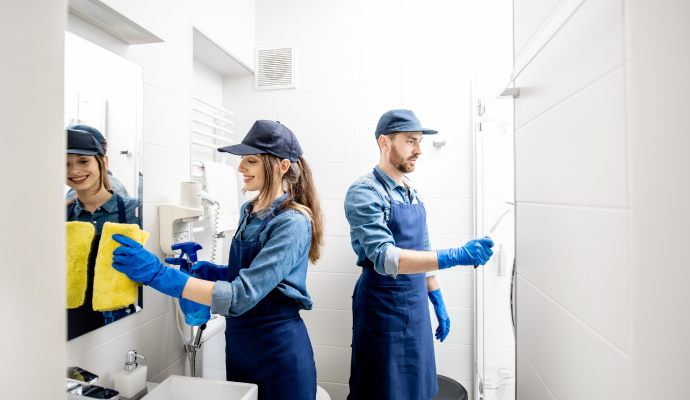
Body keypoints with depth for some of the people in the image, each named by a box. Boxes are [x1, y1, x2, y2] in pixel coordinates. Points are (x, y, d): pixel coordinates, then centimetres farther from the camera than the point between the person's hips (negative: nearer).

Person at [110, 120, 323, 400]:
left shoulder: (293, 222, -22)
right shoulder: (249, 211, 3)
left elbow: (242, 296, -29)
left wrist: (159, 274, -30)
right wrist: (208, 271, -2)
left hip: (278, 352, -7)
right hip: (238, 344, 7)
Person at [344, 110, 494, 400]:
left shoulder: (413, 194, 8)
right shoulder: (364, 192, -17)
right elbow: (385, 258, -27)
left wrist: (438, 301, 15)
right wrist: (456, 256, -32)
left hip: (417, 310, 7)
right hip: (383, 310, -7)